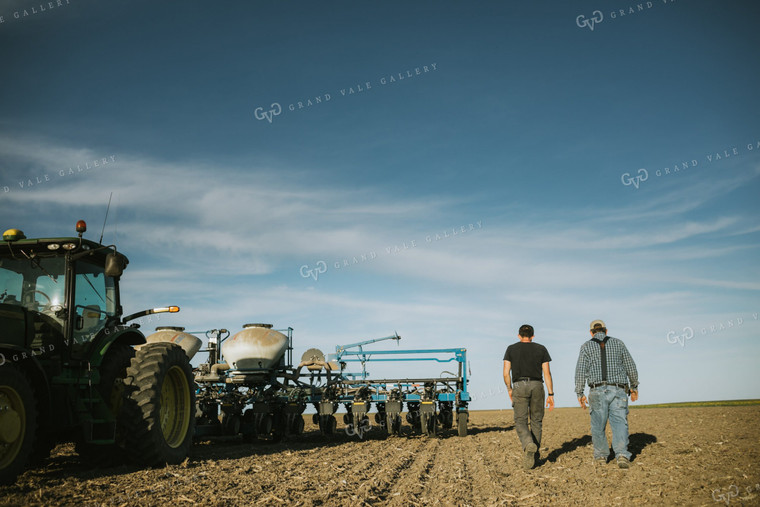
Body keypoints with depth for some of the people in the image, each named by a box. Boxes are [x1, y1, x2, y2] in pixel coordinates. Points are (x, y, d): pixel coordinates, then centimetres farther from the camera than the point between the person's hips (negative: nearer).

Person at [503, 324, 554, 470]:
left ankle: (529, 444, -30)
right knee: (536, 421, 13)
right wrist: (551, 394, 3)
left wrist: (509, 389, 17)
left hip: (519, 387, -1)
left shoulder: (511, 349, 8)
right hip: (537, 386, 1)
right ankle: (533, 455, 12)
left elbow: (506, 372, 3)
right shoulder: (541, 349, 9)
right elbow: (547, 373, 2)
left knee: (521, 422, -1)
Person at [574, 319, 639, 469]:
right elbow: (630, 367, 10)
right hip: (618, 390, 1)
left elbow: (581, 370, -4)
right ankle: (622, 455, -18)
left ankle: (601, 456, 19)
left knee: (598, 425, 11)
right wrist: (634, 386, 22)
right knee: (620, 423, -2)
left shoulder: (587, 346, 5)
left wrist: (579, 393, -1)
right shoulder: (618, 343, 10)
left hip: (598, 391, -1)